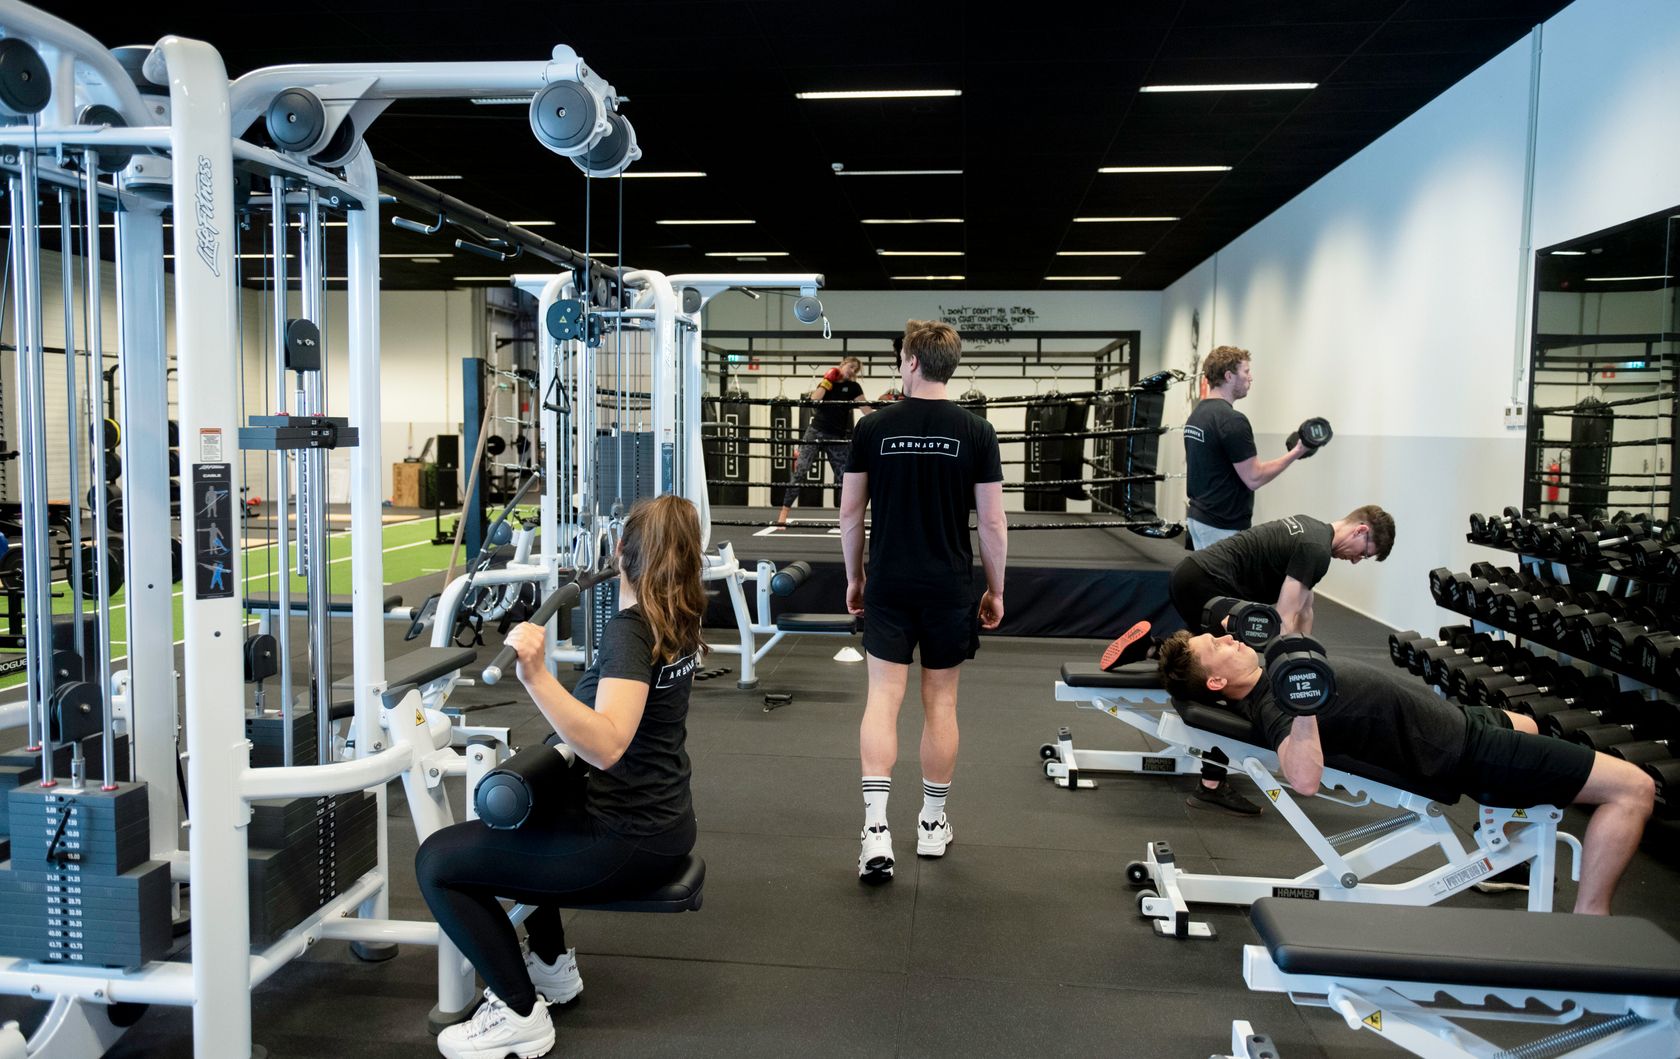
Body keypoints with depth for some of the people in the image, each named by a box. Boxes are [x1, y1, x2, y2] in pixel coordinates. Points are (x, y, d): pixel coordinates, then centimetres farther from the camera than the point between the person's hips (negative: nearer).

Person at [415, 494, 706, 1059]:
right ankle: (552, 966, 34)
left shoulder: (629, 630, -22)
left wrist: (535, 676, -48)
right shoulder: (679, 621, 3)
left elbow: (607, 745, -38)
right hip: (664, 824, 9)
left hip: (626, 841, -9)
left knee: (437, 861, -3)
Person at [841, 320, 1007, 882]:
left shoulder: (873, 427, -3)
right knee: (940, 703, 10)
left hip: (889, 586, 0)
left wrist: (855, 577, 14)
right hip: (949, 589, 0)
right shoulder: (976, 432, -4)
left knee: (883, 699, 2)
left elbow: (850, 513, 1)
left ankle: (877, 828, -9)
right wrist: (995, 590, 8)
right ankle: (932, 823, 22)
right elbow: (993, 523, -4)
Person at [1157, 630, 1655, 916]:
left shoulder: (1271, 679, 2)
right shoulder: (1270, 709, -27)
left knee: (1525, 726, 42)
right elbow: (1305, 779, -45)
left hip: (1455, 717, 10)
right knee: (1634, 789, -8)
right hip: (1461, 752, -10)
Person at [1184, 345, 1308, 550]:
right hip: (1224, 527, -10)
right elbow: (1253, 478, -20)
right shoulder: (1232, 420, -19)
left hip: (1200, 518, 10)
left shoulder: (1196, 414, 11)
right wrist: (1295, 453, -13)